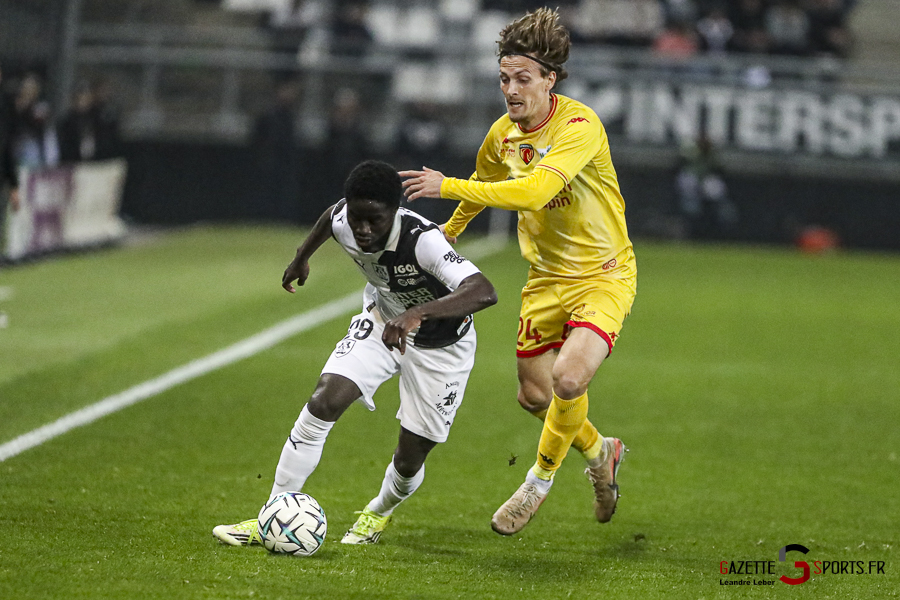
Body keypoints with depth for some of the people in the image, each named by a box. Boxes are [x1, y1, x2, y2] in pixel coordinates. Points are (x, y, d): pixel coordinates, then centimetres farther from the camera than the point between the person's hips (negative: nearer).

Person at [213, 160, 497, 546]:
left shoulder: (422, 240, -40)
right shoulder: (343, 221, -22)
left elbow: (484, 292, -54)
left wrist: (417, 313, -65)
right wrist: (302, 257, 22)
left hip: (440, 345, -4)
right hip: (382, 321, 4)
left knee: (410, 459, 1)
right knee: (323, 402, -16)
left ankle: (380, 512, 37)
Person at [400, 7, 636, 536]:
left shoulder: (580, 126, -25)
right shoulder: (504, 134, -2)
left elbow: (533, 192, -39)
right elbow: (482, 186, 21)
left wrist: (447, 186, -38)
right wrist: (447, 234, 34)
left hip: (604, 273, -7)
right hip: (547, 274, 7)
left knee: (569, 378, -26)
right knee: (534, 394, 10)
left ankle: (541, 480, 1)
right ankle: (600, 452, 41)